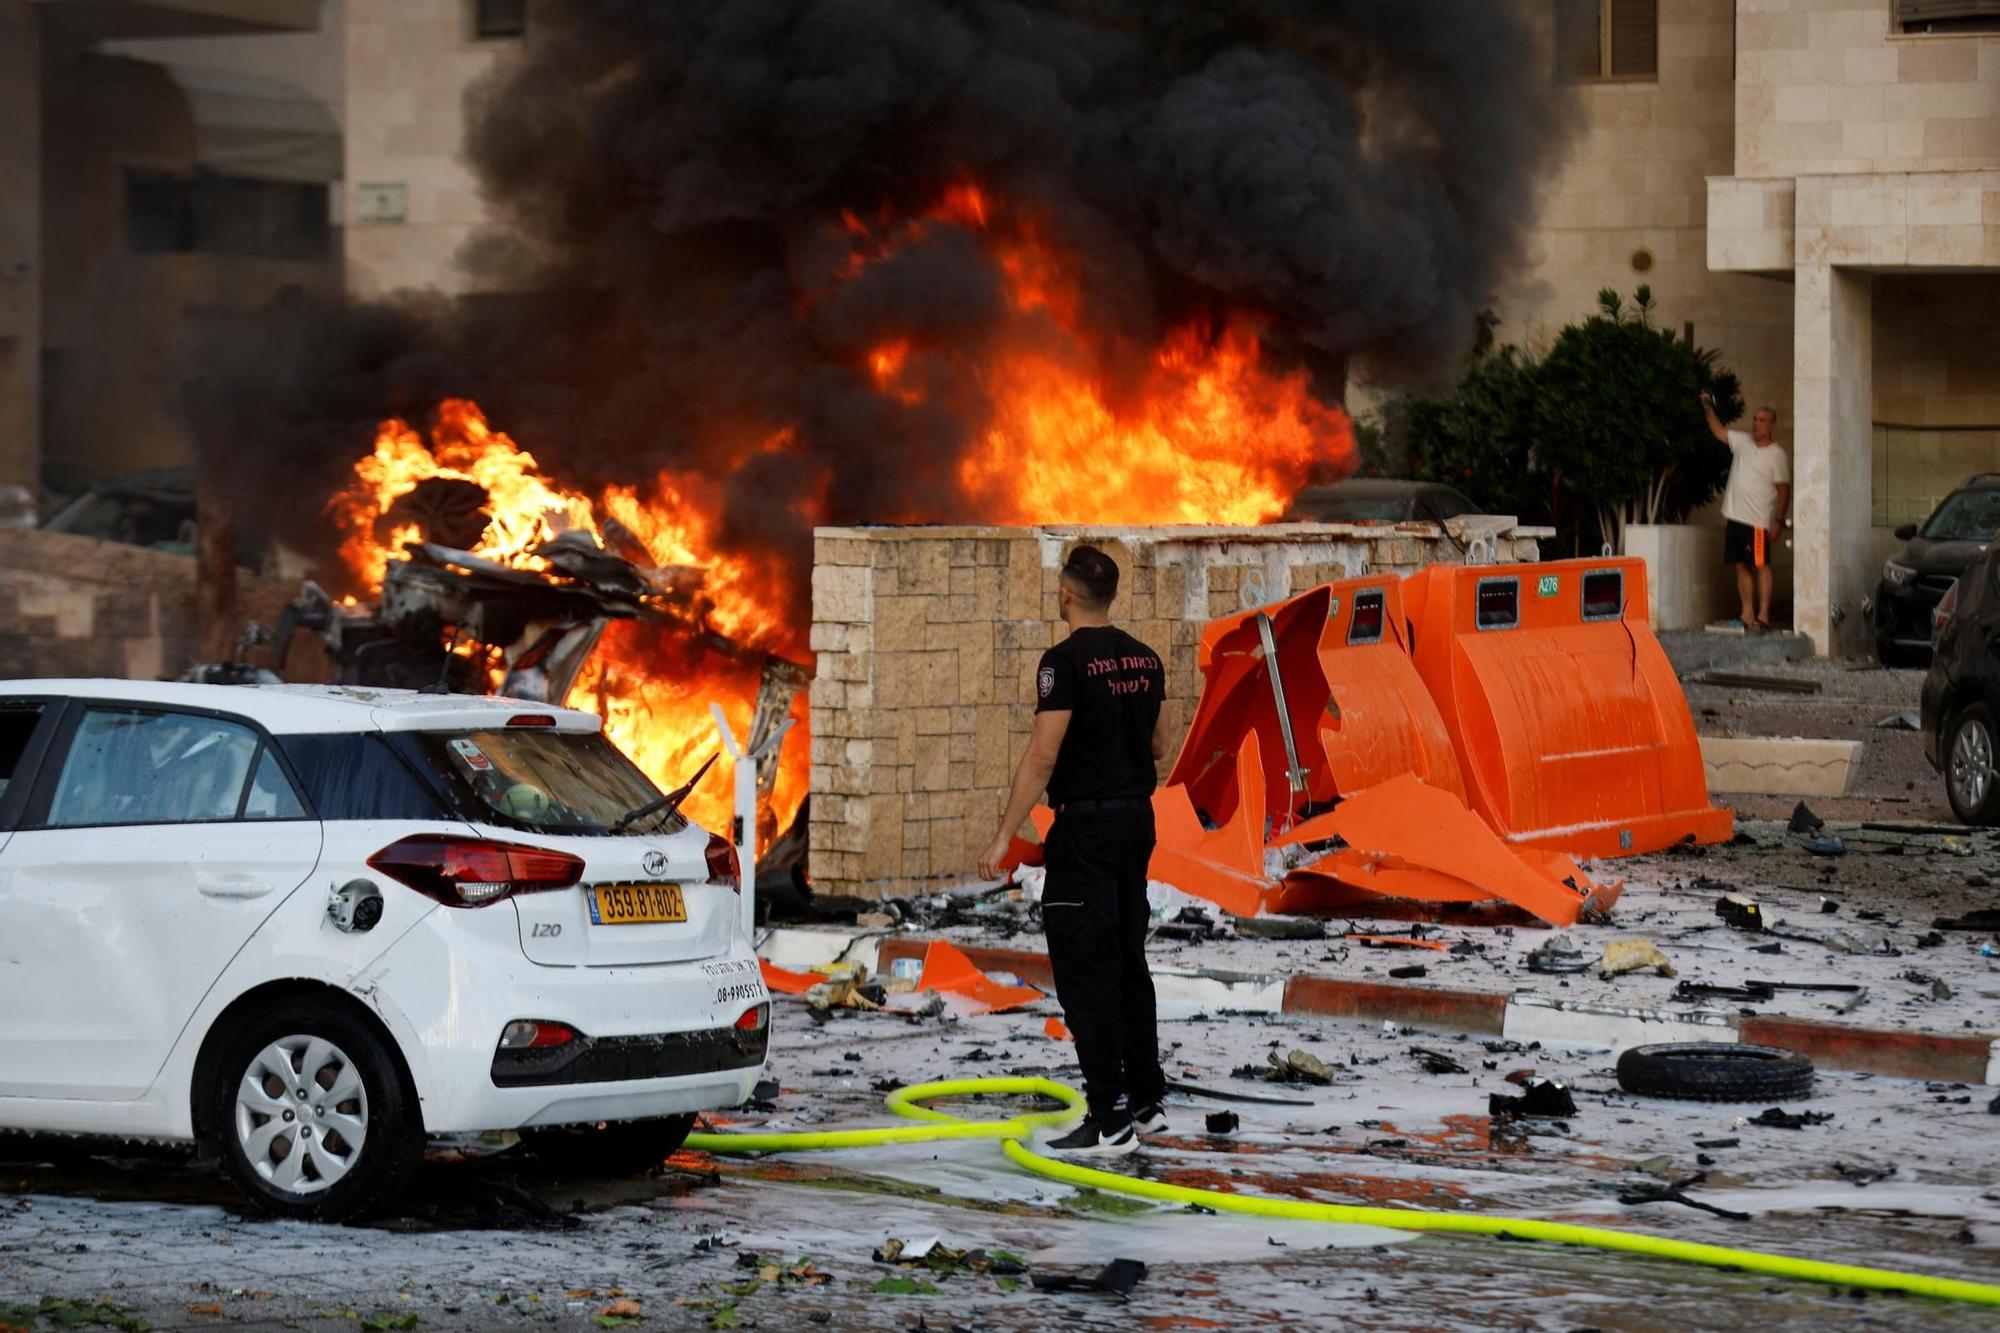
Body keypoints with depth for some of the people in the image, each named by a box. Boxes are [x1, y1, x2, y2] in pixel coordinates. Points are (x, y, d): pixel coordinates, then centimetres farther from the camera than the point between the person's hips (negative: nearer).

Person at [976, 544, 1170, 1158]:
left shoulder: (1067, 661, -17)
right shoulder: (1144, 659, 9)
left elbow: (1043, 756, -21)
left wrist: (1004, 838, -19)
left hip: (1086, 825, -9)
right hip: (1137, 819, 9)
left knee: (1085, 971, -7)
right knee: (1128, 962, 18)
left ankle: (1111, 1121, -9)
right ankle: (1146, 1100, 23)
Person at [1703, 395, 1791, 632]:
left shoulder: (1777, 454, -7)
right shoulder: (1743, 441, 10)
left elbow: (1783, 489, -9)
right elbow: (1719, 431, 16)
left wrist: (1779, 520, -15)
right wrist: (1708, 409, 1)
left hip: (1758, 521, -6)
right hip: (1735, 516, 6)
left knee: (1760, 566, -7)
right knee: (1742, 566, 8)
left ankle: (1763, 616, -7)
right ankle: (1747, 615, 13)